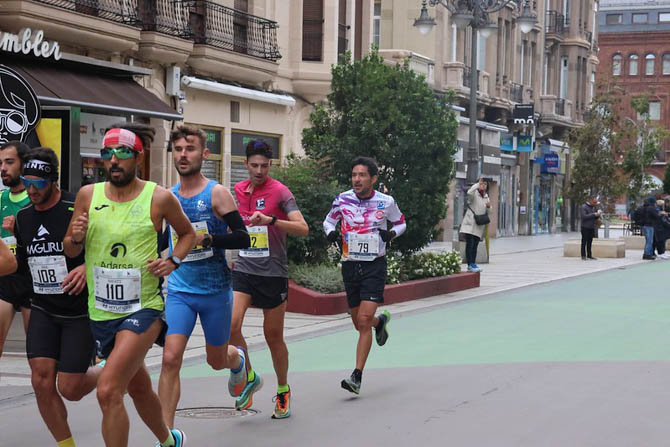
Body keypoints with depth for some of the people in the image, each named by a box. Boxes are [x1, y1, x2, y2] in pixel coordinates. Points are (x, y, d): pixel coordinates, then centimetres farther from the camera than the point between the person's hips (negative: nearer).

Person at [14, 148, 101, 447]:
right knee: (42, 381, -7)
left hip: (81, 310, -5)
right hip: (43, 310, 5)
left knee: (69, 389, -5)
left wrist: (88, 267, -26)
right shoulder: (23, 217, 5)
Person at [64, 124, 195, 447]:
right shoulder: (88, 195, 1)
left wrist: (172, 261, -7)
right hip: (100, 311, 5)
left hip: (143, 307, -5)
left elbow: (187, 233, 11)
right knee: (139, 388, 23)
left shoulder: (159, 198, -7)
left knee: (109, 391, -20)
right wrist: (76, 238, -12)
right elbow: (70, 251, 10)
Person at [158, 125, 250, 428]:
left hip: (215, 290, -2)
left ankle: (238, 360, 54)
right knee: (171, 358, -15)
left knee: (217, 360, 15)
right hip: (179, 290, 2)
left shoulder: (217, 193, -9)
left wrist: (206, 238, -27)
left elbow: (243, 238, -15)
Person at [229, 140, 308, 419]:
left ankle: (283, 391, 26)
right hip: (243, 270, 3)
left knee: (273, 336, 6)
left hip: (273, 273, -3)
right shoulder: (237, 191, 8)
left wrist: (270, 220, -31)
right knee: (231, 325, -16)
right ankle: (250, 377, 7)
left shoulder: (279, 192, -7)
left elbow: (303, 228, -19)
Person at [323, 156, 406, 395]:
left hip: (375, 265, -3)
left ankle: (357, 377, -13)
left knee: (364, 321, -15)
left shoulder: (386, 202, -4)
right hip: (350, 265, 3)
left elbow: (400, 222, 13)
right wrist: (331, 232, -8)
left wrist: (392, 233, -9)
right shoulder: (342, 199, -1)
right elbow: (328, 221, 15)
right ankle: (381, 321, 49)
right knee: (359, 323, 12)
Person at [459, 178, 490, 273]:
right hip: (470, 223, -6)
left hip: (479, 225, 6)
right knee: (470, 244, -10)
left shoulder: (486, 197, 16)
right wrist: (478, 184, -21)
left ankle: (473, 264, 14)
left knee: (475, 245, 9)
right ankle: (470, 265, -13)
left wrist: (488, 207, -4)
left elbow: (488, 212, 19)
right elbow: (469, 192, -30)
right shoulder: (474, 194, -4)